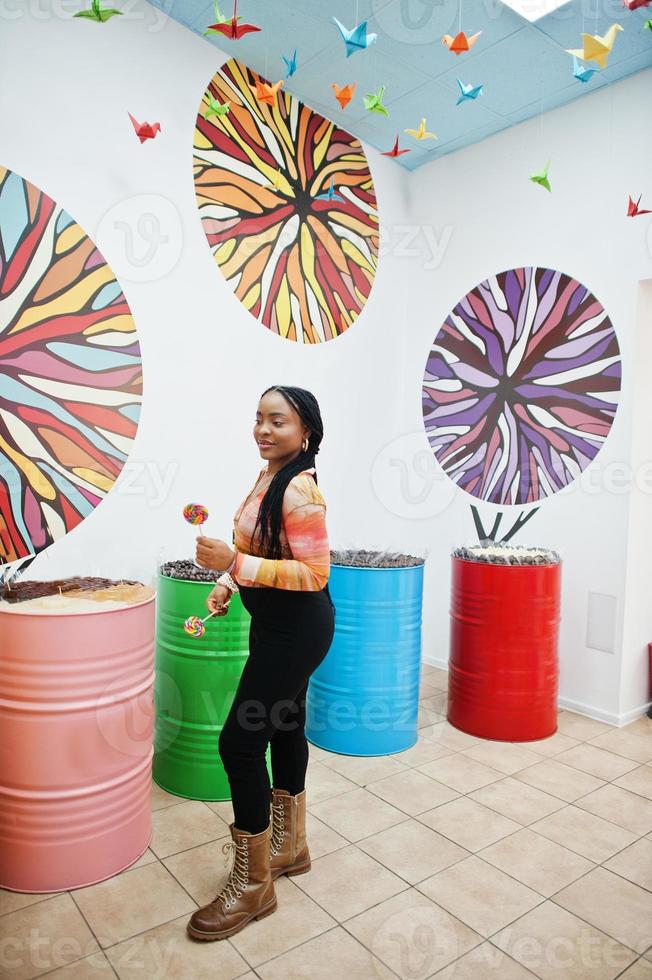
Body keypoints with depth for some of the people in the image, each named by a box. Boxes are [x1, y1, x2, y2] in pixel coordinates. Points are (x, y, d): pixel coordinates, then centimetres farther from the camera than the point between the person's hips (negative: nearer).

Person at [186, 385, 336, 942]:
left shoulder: (300, 488, -21)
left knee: (238, 743, -4)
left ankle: (253, 885, 15)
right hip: (277, 625, 10)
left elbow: (315, 573, -25)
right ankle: (289, 847, 40)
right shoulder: (269, 474, 7)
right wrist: (229, 583, 7)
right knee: (284, 727, 20)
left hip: (295, 628, -10)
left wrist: (235, 562, -30)